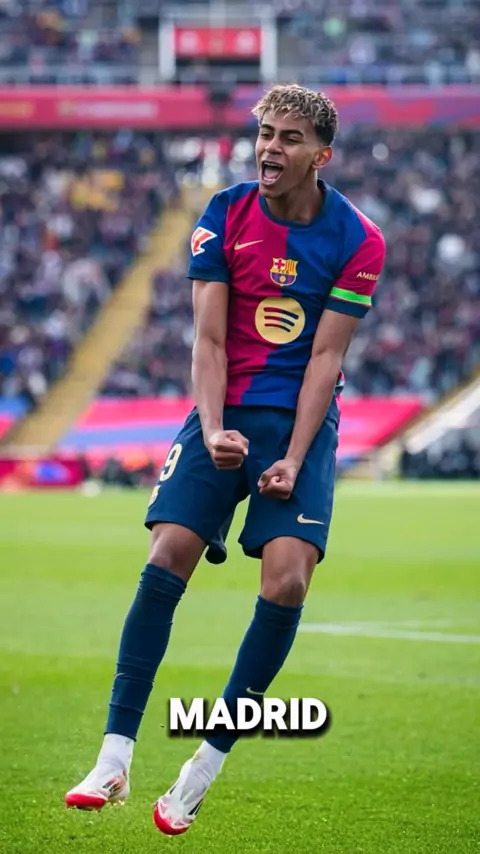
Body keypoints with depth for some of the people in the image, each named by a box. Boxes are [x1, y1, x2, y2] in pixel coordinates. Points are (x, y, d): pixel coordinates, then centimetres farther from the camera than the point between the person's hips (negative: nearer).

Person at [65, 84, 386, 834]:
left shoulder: (356, 239, -6)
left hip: (301, 419, -1)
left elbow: (325, 358, -7)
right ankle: (115, 761, -12)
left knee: (287, 577, -18)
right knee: (166, 557, -15)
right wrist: (213, 430, -18)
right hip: (225, 412, 1)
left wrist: (292, 460, -15)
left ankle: (203, 771, -8)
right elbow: (209, 340, -4)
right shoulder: (224, 215, -2)